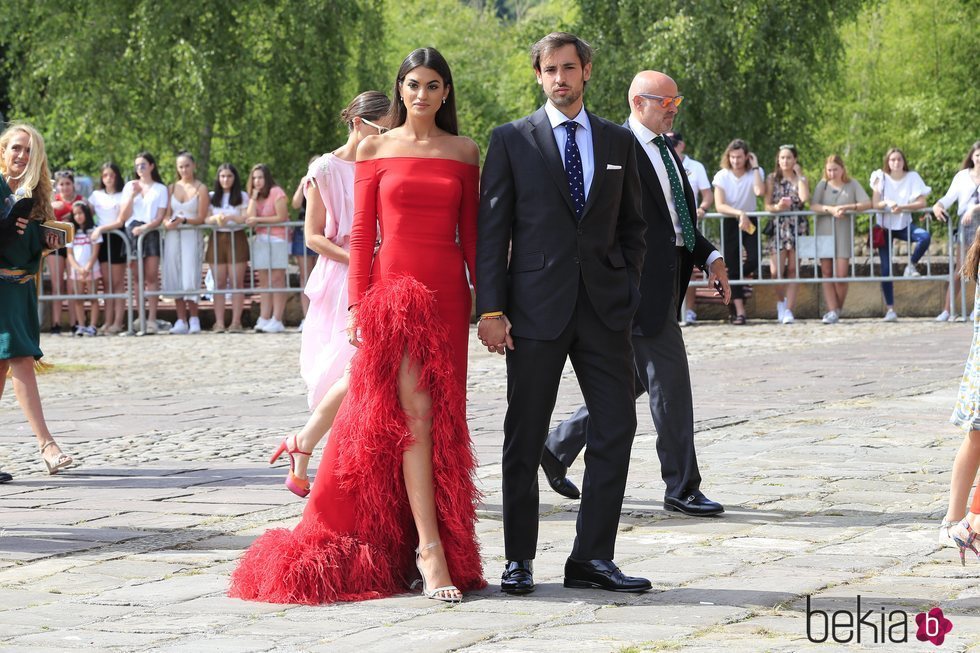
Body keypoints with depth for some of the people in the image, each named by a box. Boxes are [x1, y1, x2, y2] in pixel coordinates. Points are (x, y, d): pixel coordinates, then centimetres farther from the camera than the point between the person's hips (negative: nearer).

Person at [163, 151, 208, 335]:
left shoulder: (201, 189, 2)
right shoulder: (172, 188, 13)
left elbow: (201, 218, -3)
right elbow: (166, 214, 9)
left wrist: (184, 220, -19)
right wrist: (168, 223, -13)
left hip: (191, 235, -4)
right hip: (173, 235, 4)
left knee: (189, 278, -12)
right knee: (175, 278, 0)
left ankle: (194, 319, -4)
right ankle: (181, 321, 3)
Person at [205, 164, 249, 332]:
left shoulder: (242, 197, 8)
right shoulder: (212, 197, 13)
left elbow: (246, 218, -3)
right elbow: (205, 219, 3)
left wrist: (230, 217, -22)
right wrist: (216, 218, -19)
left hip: (236, 238, -2)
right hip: (217, 239, 2)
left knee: (236, 282, -6)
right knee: (219, 283, -2)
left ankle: (236, 321, -6)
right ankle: (219, 322, -4)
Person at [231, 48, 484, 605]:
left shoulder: (464, 152, 10)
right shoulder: (375, 149, 5)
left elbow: (471, 234, 10)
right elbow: (362, 235, 4)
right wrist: (358, 305, -1)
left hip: (447, 295, 3)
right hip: (393, 288, -3)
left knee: (440, 419, 3)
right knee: (414, 410, -13)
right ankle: (431, 550, -17)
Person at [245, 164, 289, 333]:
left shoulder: (276, 193, -6)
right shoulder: (253, 196, 13)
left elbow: (281, 217, -12)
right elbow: (249, 218, -1)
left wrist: (258, 220, -7)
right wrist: (254, 197, -4)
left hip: (278, 238, -6)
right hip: (260, 240, 6)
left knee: (277, 279, -8)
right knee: (263, 280, 1)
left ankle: (277, 321, -10)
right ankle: (264, 319, -1)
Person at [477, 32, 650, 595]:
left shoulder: (619, 142, 12)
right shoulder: (512, 140, 3)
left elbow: (633, 226, 16)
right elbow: (492, 229, -1)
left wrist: (629, 291, 4)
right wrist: (490, 309, -8)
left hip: (604, 306, 3)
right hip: (536, 307, -3)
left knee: (617, 428, -2)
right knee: (525, 438, 2)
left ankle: (592, 558, 5)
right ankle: (520, 560, 11)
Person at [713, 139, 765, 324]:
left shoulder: (755, 172, -5)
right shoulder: (722, 176, -8)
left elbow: (759, 191, -27)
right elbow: (719, 205, -17)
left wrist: (755, 167, -22)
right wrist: (740, 214, -30)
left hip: (750, 221, 1)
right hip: (730, 223, -1)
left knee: (754, 260, -17)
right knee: (733, 267, -4)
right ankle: (739, 312, -3)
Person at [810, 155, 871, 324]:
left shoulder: (852, 184, 6)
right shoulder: (822, 185, 8)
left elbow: (867, 204, -3)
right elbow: (813, 206, -4)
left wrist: (846, 207, -15)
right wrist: (830, 210, -20)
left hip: (844, 232, -1)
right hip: (824, 230, 2)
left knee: (841, 274, -8)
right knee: (827, 272, -2)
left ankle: (839, 308, 11)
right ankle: (832, 311, -1)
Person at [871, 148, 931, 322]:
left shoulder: (912, 177, -4)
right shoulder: (881, 178, -4)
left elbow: (921, 203, -11)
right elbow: (875, 204, -9)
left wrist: (902, 207, -24)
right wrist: (887, 203, -30)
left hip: (904, 224, 0)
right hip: (884, 226, 0)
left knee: (925, 236, -31)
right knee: (886, 268, -5)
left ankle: (911, 266, -6)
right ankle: (890, 309, -1)